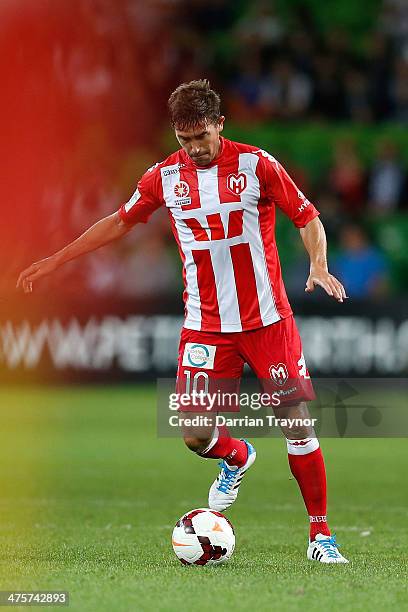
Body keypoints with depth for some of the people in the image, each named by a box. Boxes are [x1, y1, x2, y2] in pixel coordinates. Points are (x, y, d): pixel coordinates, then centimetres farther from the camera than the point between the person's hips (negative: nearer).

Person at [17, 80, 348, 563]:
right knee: (196, 435, -7)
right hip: (205, 327, 2)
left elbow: (308, 218, -1)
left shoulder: (256, 164, -6)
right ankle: (237, 459, 30)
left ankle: (320, 536, 8)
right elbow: (120, 221, 15)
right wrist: (55, 260, 16)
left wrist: (319, 264, -20)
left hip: (267, 319, -2)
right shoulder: (165, 176, 2)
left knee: (297, 423, -5)